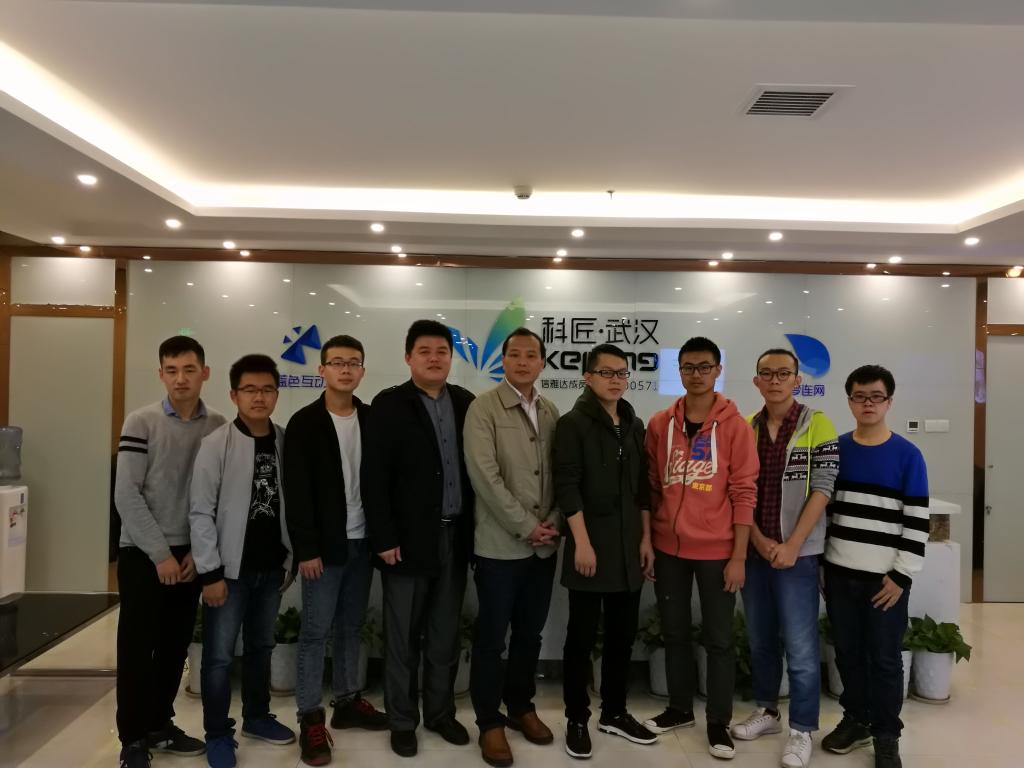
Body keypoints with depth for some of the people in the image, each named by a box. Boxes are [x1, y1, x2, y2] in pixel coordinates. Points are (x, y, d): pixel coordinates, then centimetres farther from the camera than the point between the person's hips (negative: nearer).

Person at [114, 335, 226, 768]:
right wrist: (159, 553, -14)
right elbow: (126, 495, -11)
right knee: (138, 646, 2)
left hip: (191, 554, 3)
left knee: (175, 645, 12)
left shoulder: (218, 427, 1)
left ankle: (159, 726, 28)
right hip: (142, 552, -3)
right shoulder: (141, 423, -7)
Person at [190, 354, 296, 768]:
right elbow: (201, 513, -10)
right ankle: (218, 734, 22)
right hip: (230, 567, -4)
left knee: (261, 646, 18)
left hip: (272, 567, 4)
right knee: (220, 655, 5)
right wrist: (211, 572, -12)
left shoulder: (286, 442, 0)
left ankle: (257, 717, 35)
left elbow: (292, 504, 6)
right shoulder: (216, 444, -11)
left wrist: (290, 559, 6)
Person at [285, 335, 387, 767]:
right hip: (325, 545, -4)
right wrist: (306, 549, -14)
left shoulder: (371, 419, 6)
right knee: (316, 630, 3)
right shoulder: (305, 423, -6)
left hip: (362, 541, 4)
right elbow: (297, 492, -10)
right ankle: (310, 719, 14)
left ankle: (348, 702, 28)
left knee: (351, 627, 14)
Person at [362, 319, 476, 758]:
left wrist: (476, 528, 1)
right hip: (409, 539, -3)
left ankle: (441, 713, 32)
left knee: (445, 635, 16)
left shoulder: (466, 403, 6)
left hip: (455, 537, 4)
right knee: (403, 638, 9)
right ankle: (402, 721, 26)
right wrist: (384, 539, -13)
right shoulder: (389, 405, -6)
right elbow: (374, 478, -10)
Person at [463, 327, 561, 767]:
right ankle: (489, 722, 23)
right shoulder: (483, 408, -8)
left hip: (545, 545, 5)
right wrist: (526, 526, -14)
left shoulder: (551, 411, 8)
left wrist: (555, 520, -5)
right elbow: (484, 475, -16)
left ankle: (521, 706, 35)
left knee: (530, 634, 17)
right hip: (500, 544, -5)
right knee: (491, 638, 6)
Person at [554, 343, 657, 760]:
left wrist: (646, 538, 8)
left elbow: (643, 487, 13)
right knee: (583, 636, 4)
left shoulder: (635, 425, 11)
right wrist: (582, 542, -17)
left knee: (623, 635, 13)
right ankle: (577, 719, 18)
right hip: (591, 546, -5)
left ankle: (614, 713, 29)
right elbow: (567, 486, -12)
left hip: (629, 548, 6)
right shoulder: (573, 423, -6)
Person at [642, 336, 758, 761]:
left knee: (719, 638, 9)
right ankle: (679, 708, 33)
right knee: (674, 632, 16)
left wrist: (738, 556, -9)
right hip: (668, 548, 3)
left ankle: (718, 723, 24)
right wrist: (646, 542, 4)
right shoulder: (659, 424, 2)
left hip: (716, 550, -3)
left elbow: (744, 493, -7)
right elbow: (650, 488, 7)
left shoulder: (735, 426, -6)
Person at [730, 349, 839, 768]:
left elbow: (821, 490, -9)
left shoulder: (817, 425, -5)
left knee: (800, 647, 0)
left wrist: (791, 546, -14)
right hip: (753, 551, 4)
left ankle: (802, 730, 15)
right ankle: (766, 711, 32)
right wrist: (759, 540, -7)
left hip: (797, 552, -4)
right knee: (760, 639, 15)